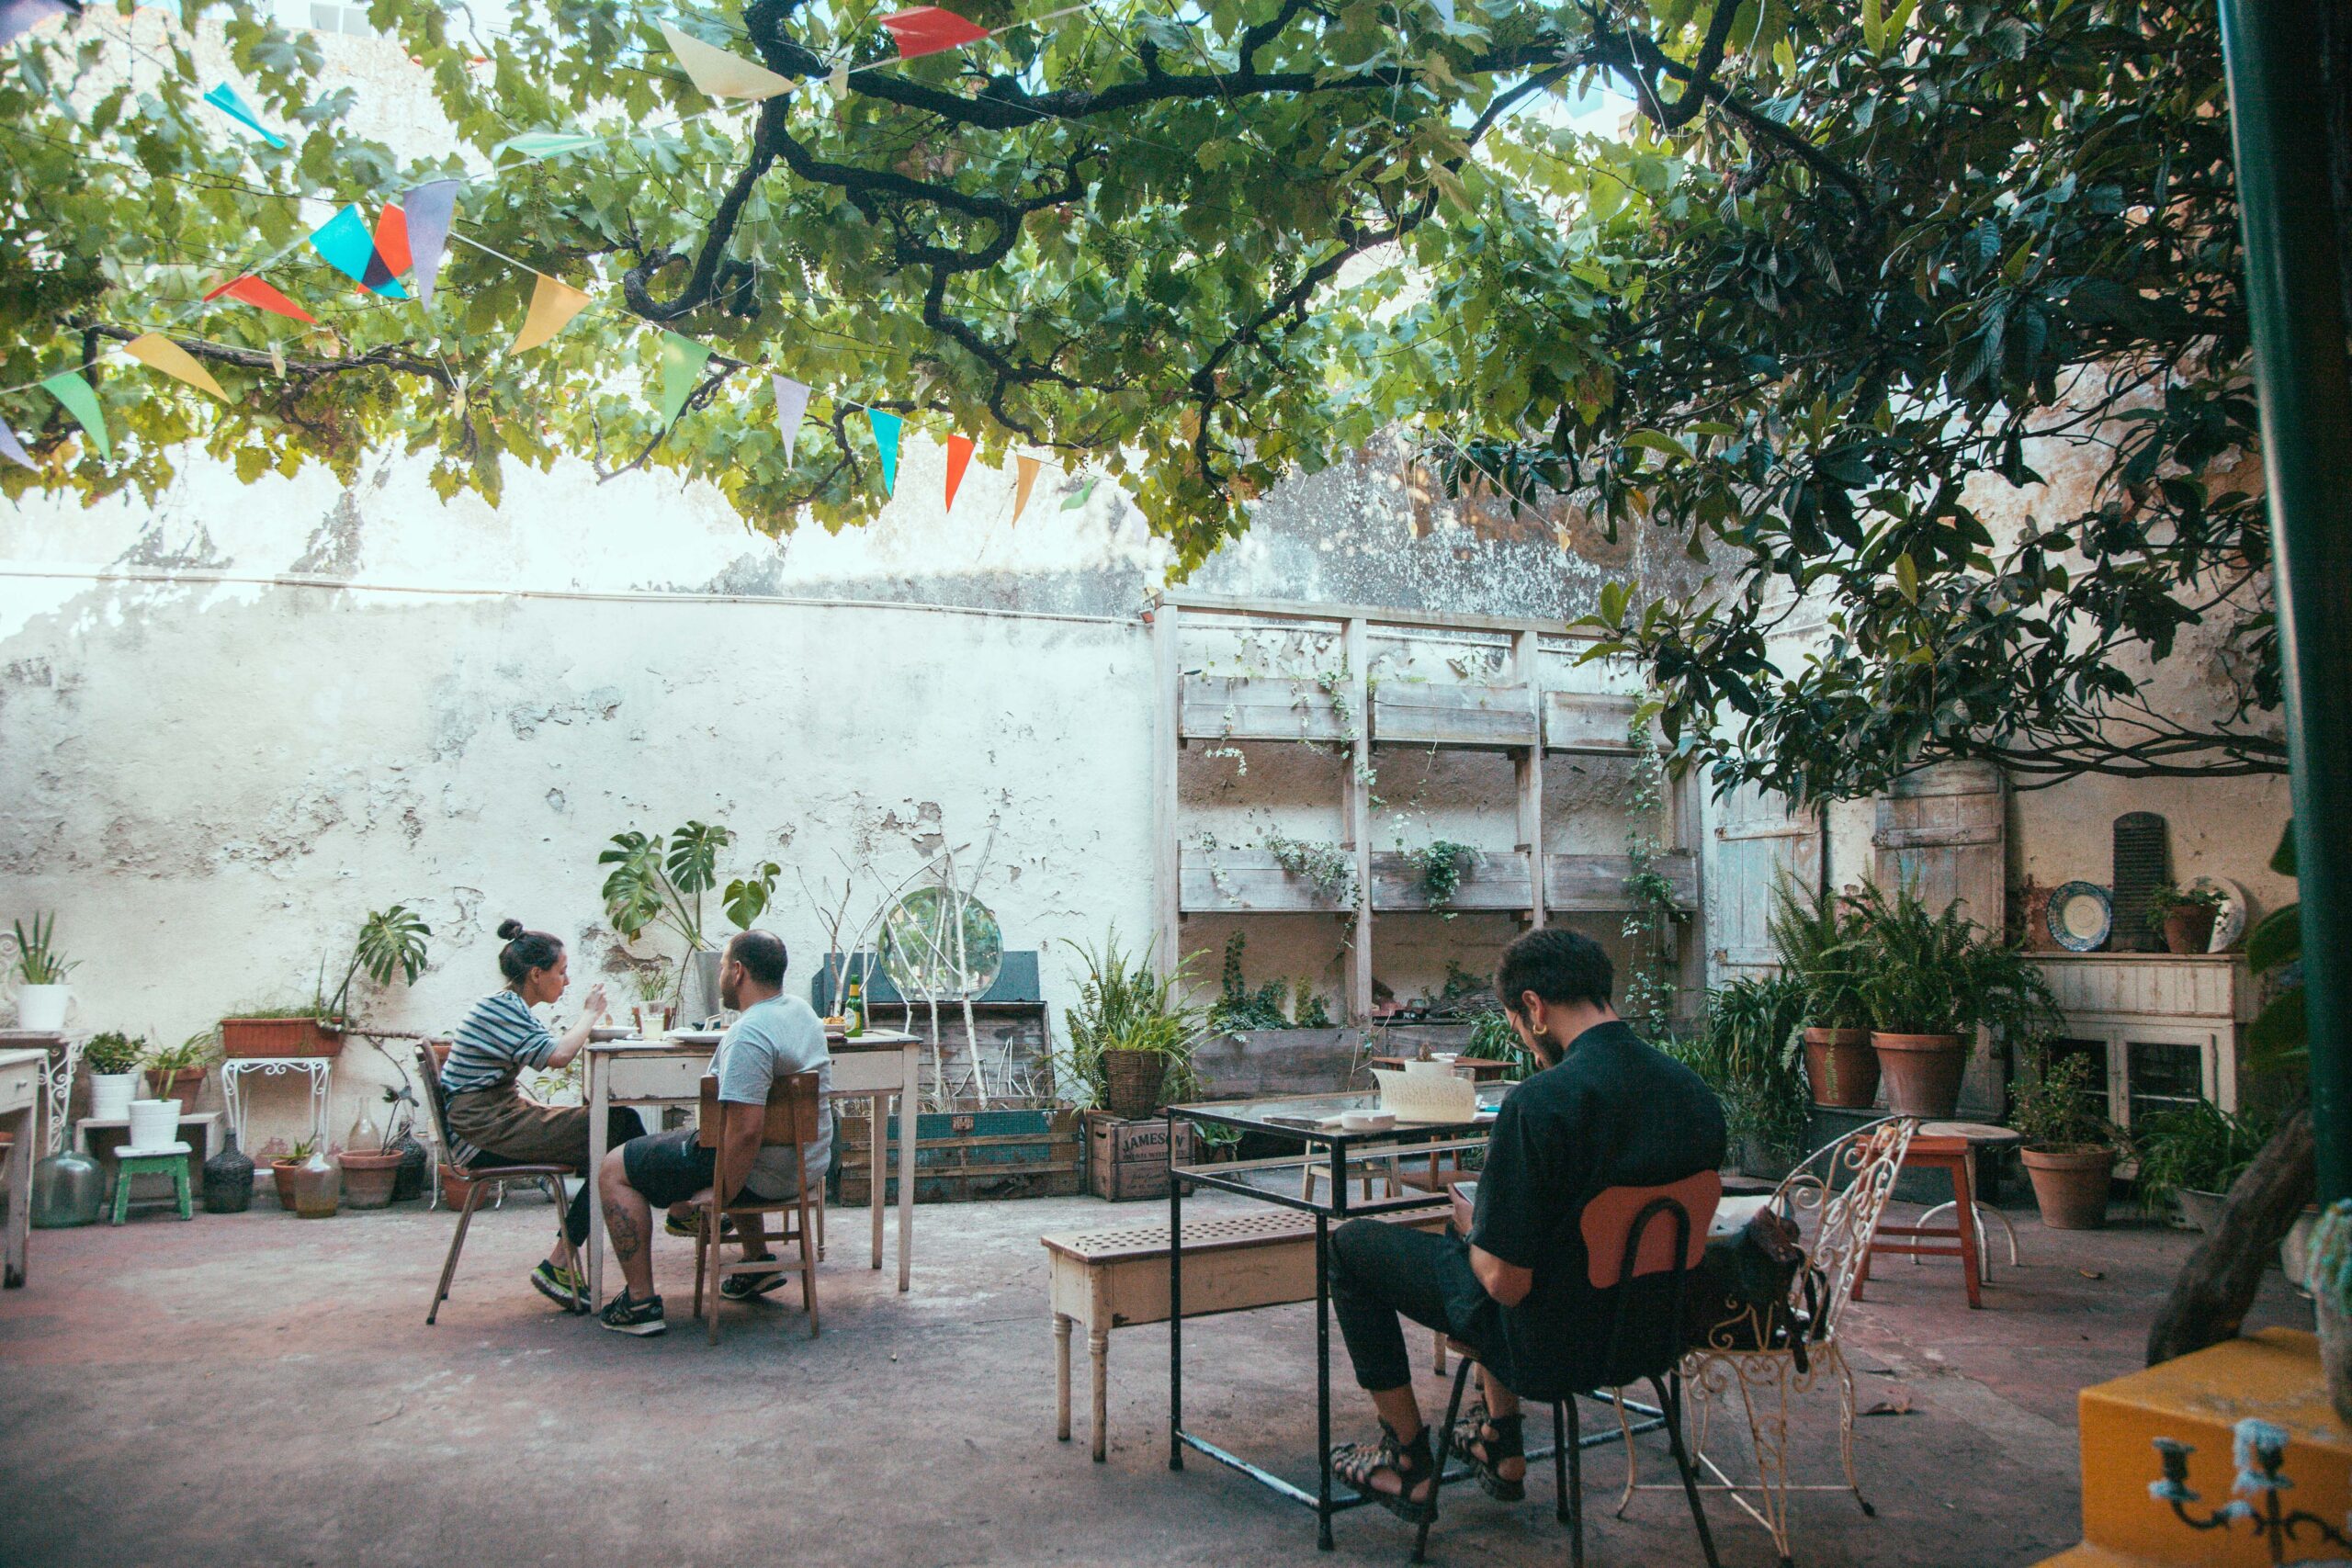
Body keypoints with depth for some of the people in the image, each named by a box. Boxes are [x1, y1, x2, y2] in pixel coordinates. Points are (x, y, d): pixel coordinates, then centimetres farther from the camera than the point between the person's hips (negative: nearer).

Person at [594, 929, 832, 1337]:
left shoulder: (748, 1035, -26)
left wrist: (723, 1197, -18)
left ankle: (640, 1302, 2)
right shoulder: (801, 1010, 5)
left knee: (615, 1170, 3)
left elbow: (745, 1128, -31)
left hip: (764, 1174, -9)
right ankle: (758, 1263, 36)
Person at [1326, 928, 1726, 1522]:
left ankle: (1409, 1463, 20)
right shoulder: (1696, 1091, -6)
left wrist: (1474, 1234, -1)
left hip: (1551, 1345, -7)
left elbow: (1507, 1284, -24)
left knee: (1351, 1244, 11)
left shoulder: (1540, 1102, -28)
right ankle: (1501, 1448, 40)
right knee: (1495, 1222, 34)